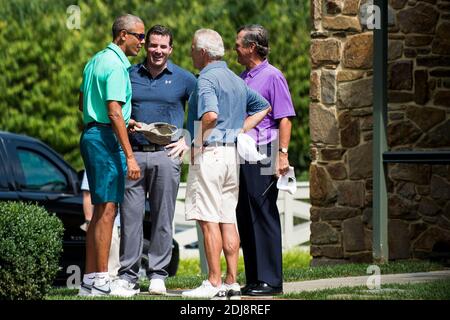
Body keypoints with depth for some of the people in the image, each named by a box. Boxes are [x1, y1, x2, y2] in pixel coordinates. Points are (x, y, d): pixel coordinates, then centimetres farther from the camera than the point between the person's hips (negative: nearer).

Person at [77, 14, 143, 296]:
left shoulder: (97, 60, 16)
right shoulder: (116, 65, -14)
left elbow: (82, 103, 24)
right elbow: (115, 113, -21)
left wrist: (123, 120, 23)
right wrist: (130, 156, -22)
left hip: (91, 133, 10)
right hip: (106, 138, -10)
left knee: (100, 211, 12)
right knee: (107, 210, -10)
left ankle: (90, 280, 13)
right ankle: (101, 280, -11)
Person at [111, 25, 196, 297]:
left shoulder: (183, 79, 6)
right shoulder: (130, 75, 10)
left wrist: (188, 140, 1)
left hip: (167, 154, -1)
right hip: (133, 153, 1)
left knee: (163, 218, 1)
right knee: (131, 216, -2)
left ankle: (158, 275, 7)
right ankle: (128, 277, 0)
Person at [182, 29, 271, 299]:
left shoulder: (207, 79, -11)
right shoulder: (236, 80, 17)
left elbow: (210, 114, -27)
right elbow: (263, 106, 25)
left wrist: (199, 144, -15)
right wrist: (239, 131, 15)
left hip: (210, 153, -9)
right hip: (233, 154, 9)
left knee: (209, 220, -7)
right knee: (228, 219, 9)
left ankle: (214, 283, -9)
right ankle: (232, 282, 8)